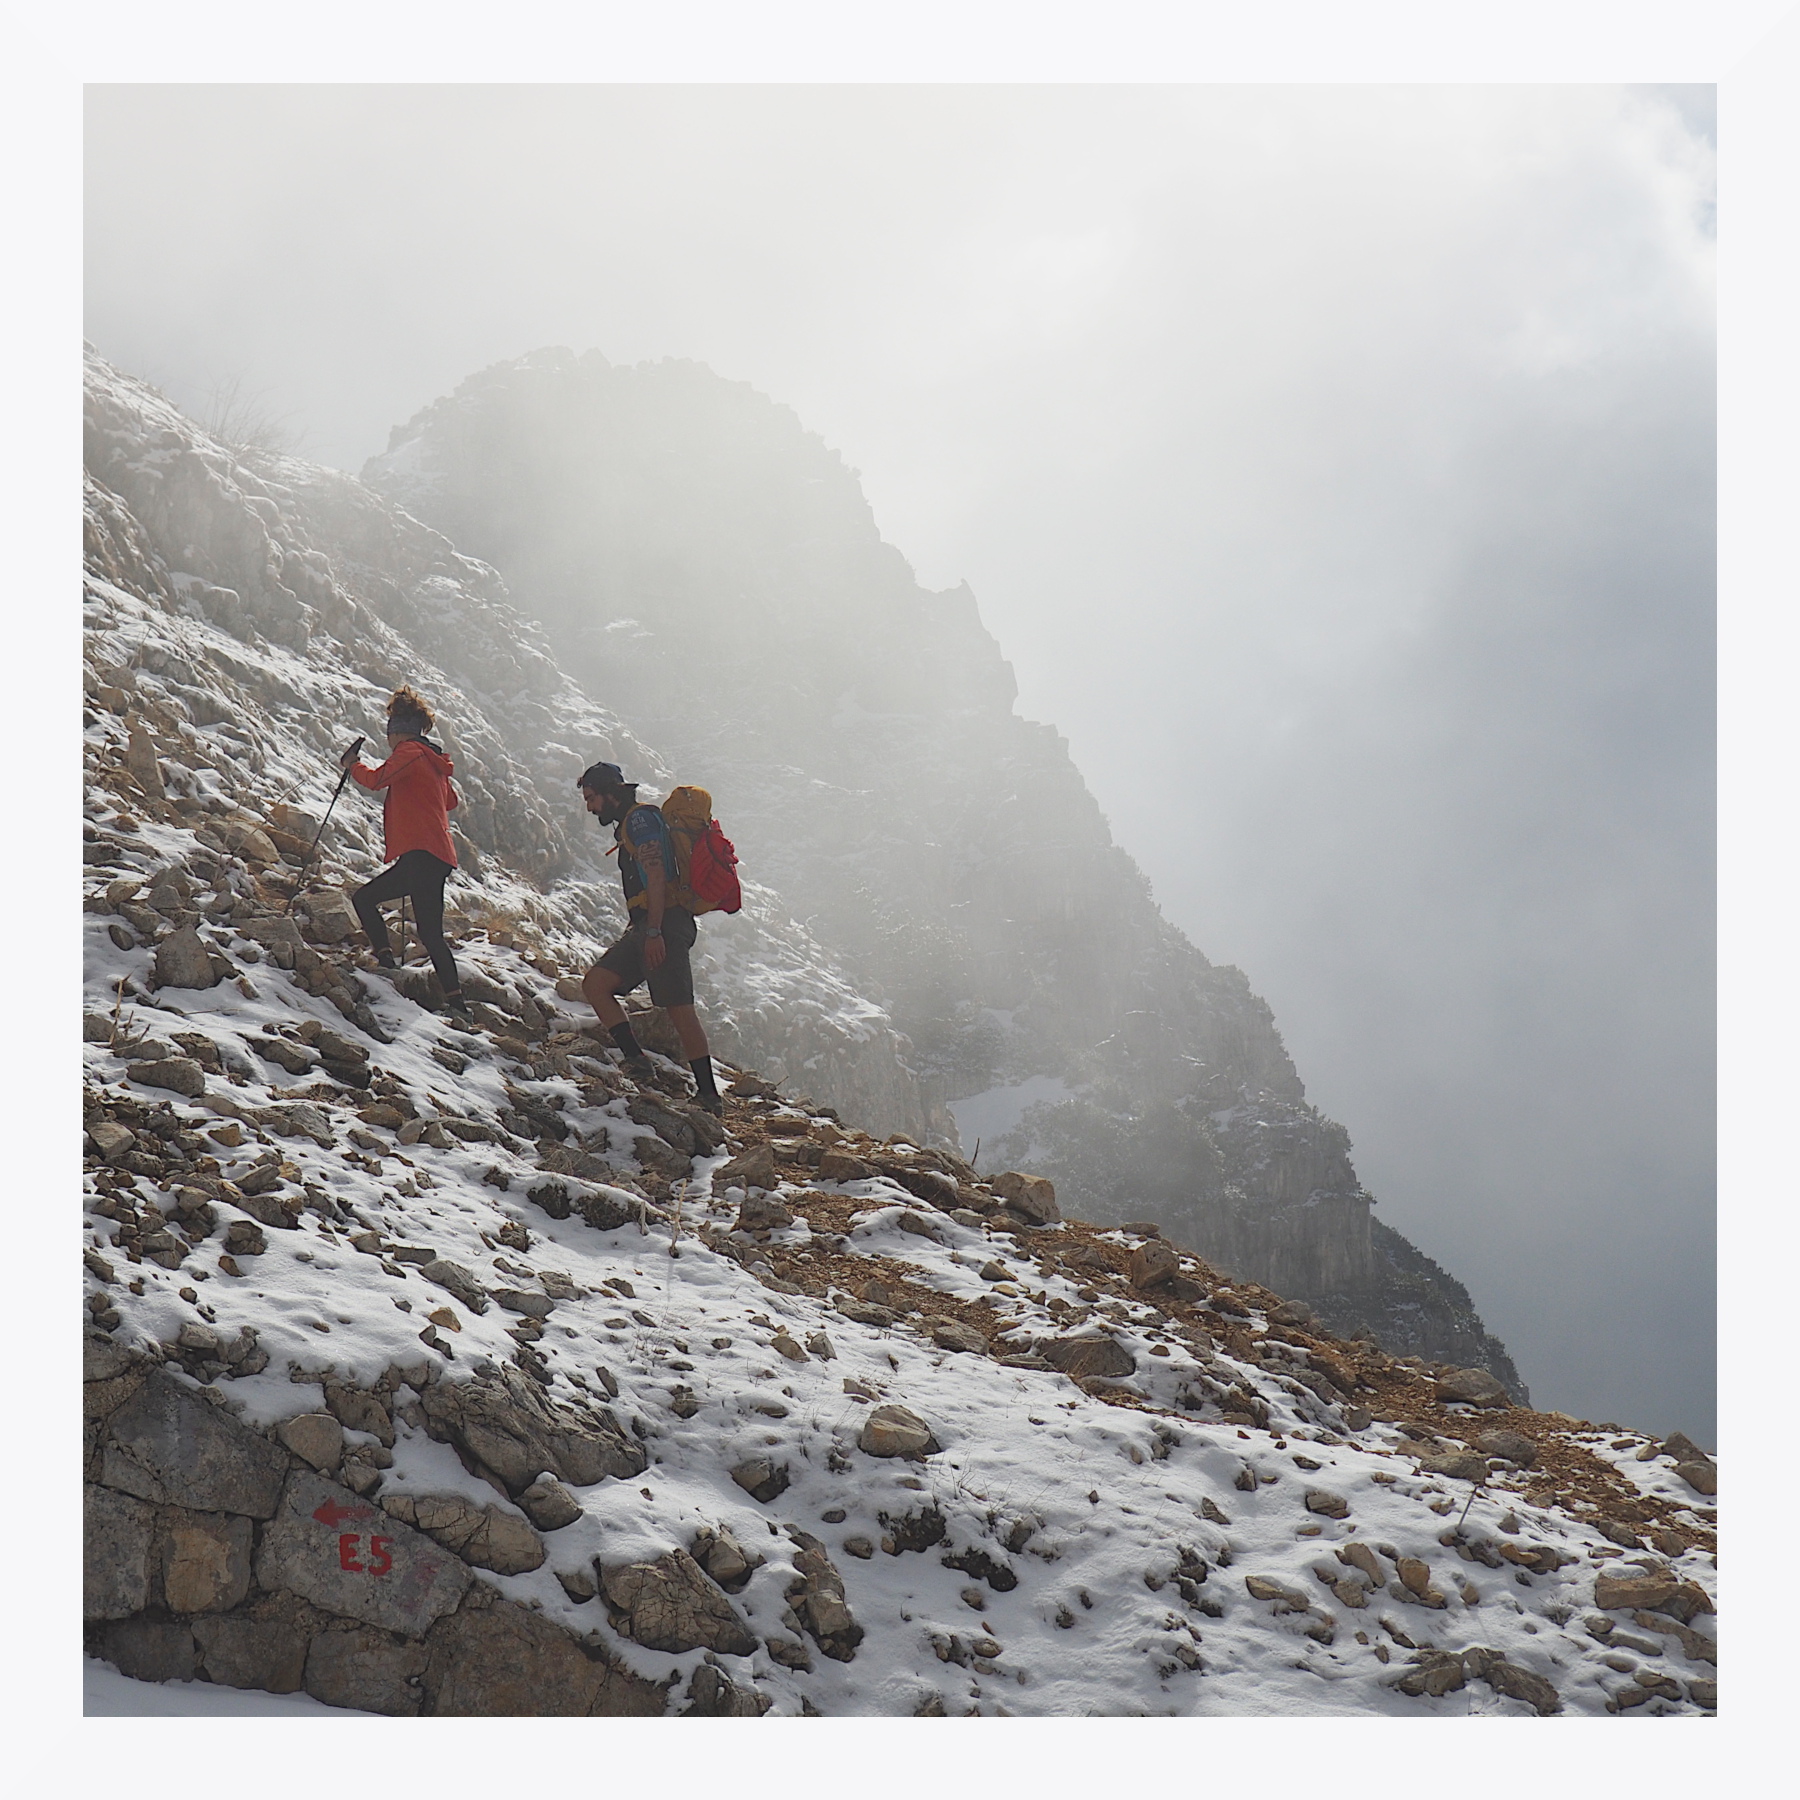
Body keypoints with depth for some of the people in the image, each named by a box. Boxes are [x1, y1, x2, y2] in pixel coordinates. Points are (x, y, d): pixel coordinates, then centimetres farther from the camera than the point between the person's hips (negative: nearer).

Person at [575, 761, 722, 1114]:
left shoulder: (641, 818, -6)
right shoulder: (627, 825, 24)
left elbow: (657, 877, -17)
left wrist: (654, 932, -23)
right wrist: (638, 931, 24)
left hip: (664, 924, -10)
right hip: (644, 927, 10)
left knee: (678, 1008, -12)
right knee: (594, 983, 0)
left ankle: (709, 1094, -9)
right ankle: (636, 1060, -7)